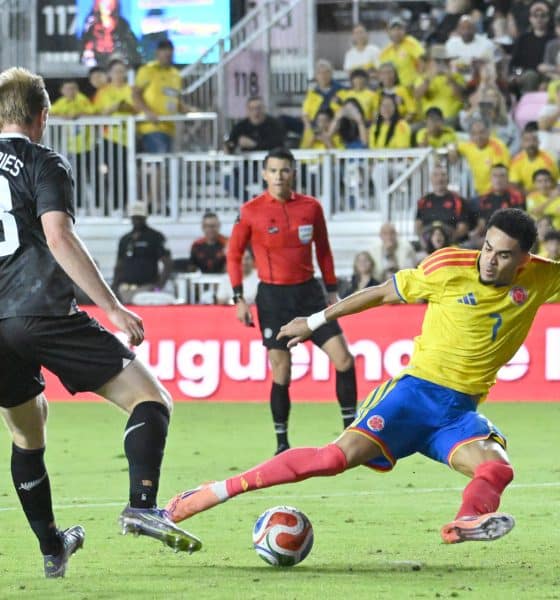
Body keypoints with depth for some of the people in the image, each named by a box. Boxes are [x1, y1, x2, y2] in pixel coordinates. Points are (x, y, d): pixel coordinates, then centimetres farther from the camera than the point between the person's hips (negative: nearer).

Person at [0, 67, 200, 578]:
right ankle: (143, 506, -23)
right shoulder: (44, 163, -1)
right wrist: (113, 308, -16)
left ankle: (52, 549, 26)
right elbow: (59, 237, -14)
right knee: (150, 400, -3)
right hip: (42, 313, -6)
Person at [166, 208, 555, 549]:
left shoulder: (541, 278, -2)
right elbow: (382, 293, 4)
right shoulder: (450, 267, -8)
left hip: (461, 411, 4)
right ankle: (209, 494, -18)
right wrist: (316, 321, 11)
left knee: (498, 468, -27)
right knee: (340, 456, -19)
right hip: (417, 391, -4)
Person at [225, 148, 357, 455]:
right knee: (281, 374, -3)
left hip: (308, 291, 3)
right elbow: (234, 254, 3)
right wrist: (239, 298, -2)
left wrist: (332, 290, 12)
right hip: (273, 296, -3)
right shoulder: (251, 211, -5)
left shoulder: (311, 207, 2)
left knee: (343, 359, -5)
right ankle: (282, 443, 10)